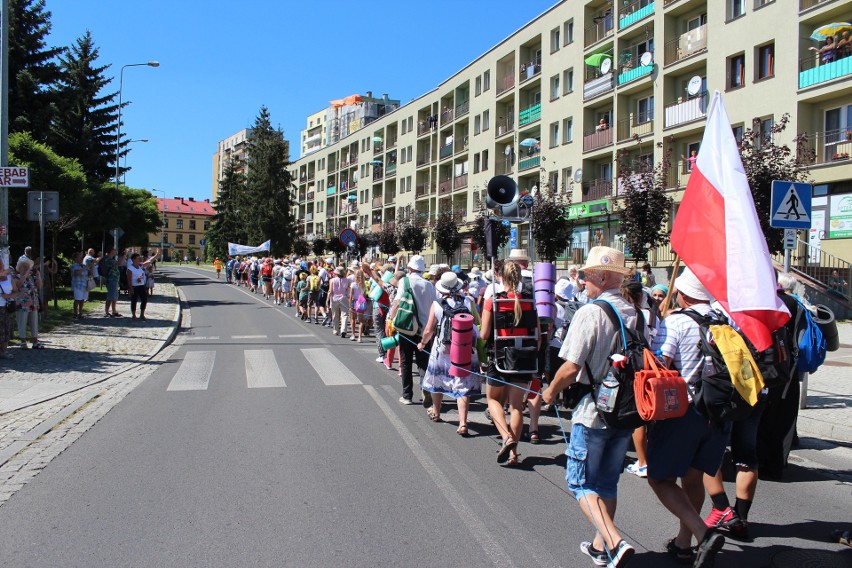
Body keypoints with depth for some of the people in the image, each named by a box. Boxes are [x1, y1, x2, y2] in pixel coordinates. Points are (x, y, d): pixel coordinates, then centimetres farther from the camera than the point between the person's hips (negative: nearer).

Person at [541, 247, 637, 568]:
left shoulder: (590, 312, -16)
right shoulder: (635, 314, 5)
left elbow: (571, 367, -20)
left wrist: (551, 391, -2)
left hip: (593, 412, -7)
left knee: (581, 483, 4)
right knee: (607, 482, 19)